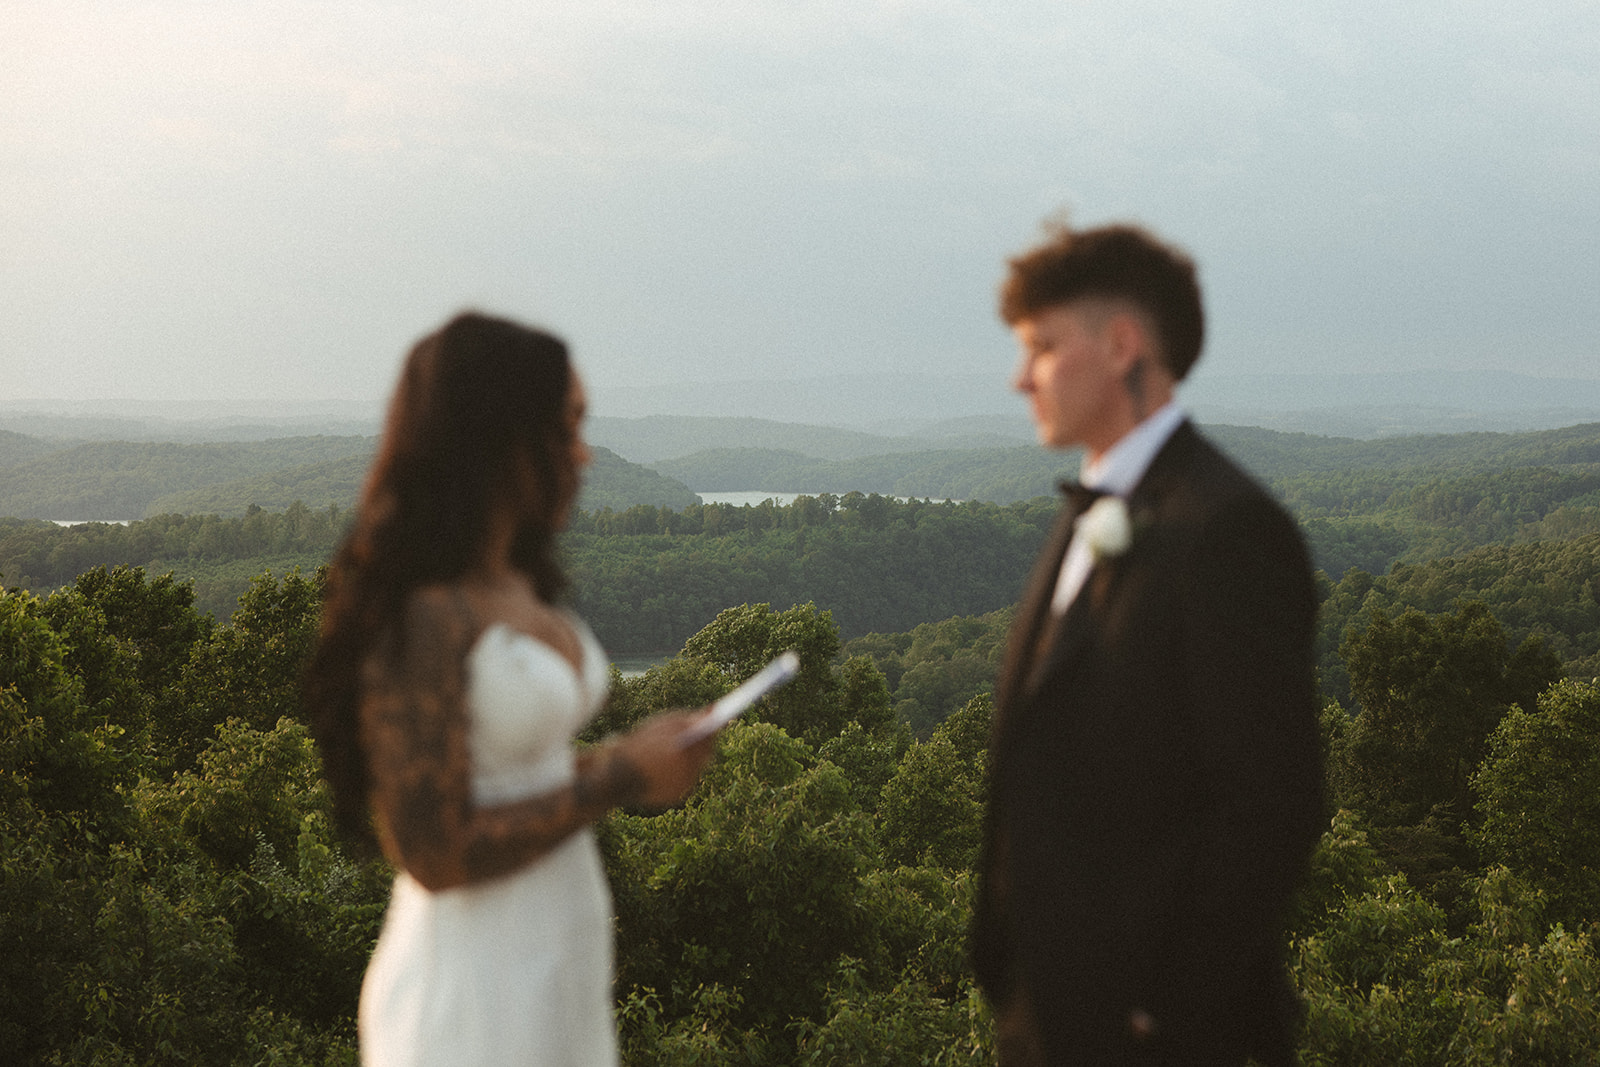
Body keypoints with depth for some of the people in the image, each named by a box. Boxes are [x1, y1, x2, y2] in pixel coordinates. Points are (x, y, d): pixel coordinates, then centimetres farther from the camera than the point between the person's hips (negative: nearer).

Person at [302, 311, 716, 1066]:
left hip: (556, 968, 9)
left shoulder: (517, 592, 7)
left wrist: (625, 761, 3)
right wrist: (617, 780, -16)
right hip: (477, 999, -9)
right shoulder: (426, 619, -19)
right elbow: (433, 852, -22)